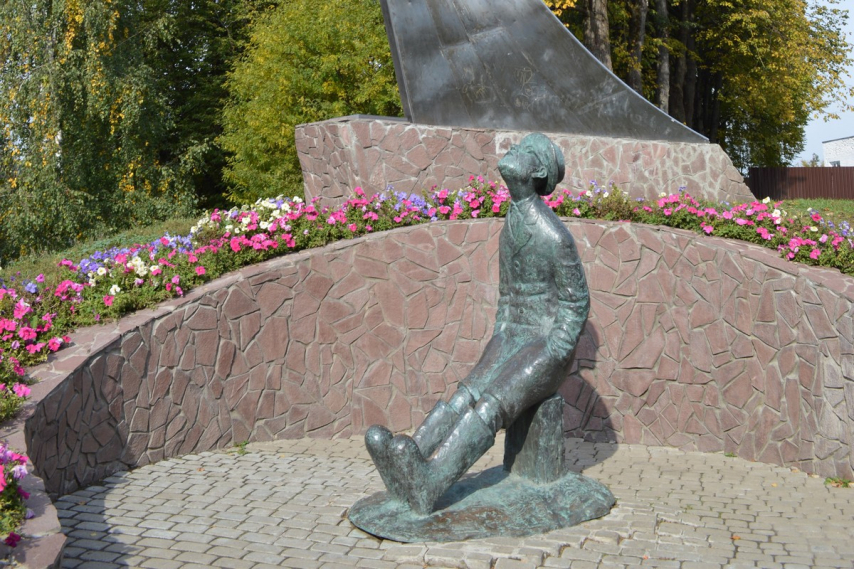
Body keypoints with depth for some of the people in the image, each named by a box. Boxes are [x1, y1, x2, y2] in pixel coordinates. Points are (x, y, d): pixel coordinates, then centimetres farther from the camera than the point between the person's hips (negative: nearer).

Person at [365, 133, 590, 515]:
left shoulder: (554, 236, -16)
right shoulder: (511, 227, 10)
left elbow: (576, 304, -11)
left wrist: (549, 358, -16)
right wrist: (497, 345, 8)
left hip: (548, 347, -7)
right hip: (511, 339, 7)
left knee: (490, 407, -28)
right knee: (464, 397, -18)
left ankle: (428, 483, -46)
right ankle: (408, 466, -37)